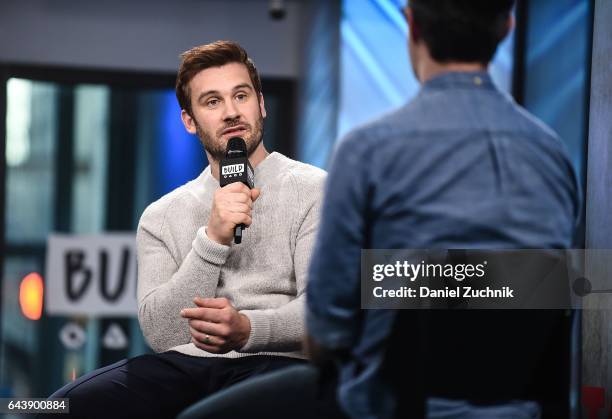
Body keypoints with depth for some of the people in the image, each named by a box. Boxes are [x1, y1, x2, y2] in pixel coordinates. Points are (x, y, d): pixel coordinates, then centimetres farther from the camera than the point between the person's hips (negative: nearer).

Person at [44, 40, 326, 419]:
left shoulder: (314, 190, 7)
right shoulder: (161, 216, 17)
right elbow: (161, 334, 3)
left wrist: (247, 329, -25)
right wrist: (212, 240, -10)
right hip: (182, 364, 4)